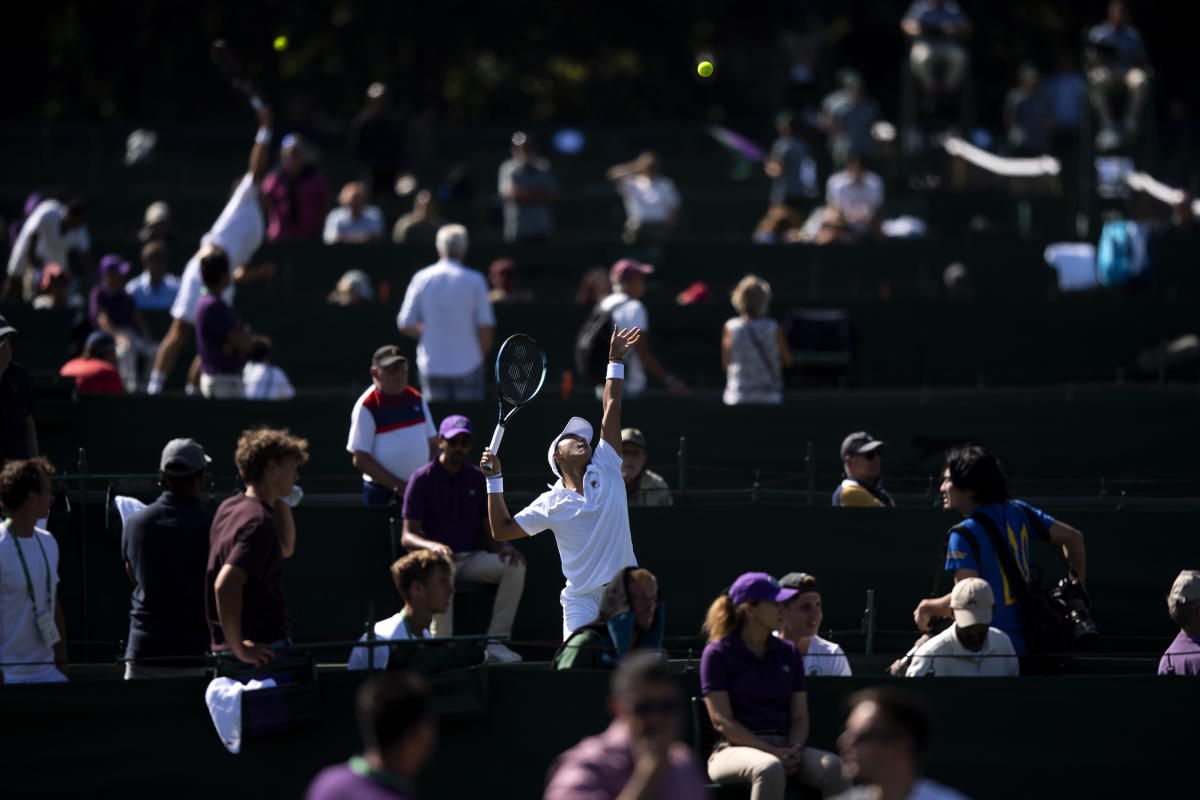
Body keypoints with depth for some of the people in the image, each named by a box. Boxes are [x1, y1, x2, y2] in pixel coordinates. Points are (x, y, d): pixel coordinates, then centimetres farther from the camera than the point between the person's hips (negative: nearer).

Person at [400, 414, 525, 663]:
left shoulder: (478, 478, 12)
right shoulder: (422, 479, -2)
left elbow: (490, 527, 15)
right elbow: (408, 536, -7)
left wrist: (502, 546, -10)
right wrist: (434, 546, -30)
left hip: (472, 557, 5)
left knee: (515, 566, -21)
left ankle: (496, 643, -21)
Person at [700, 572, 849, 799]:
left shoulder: (788, 652, 20)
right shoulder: (717, 653, 3)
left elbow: (800, 716, 16)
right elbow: (721, 720, -5)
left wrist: (793, 751, -7)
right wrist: (774, 752, -15)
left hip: (784, 748, 5)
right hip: (735, 750, -5)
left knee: (833, 766, -28)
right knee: (770, 768, -40)